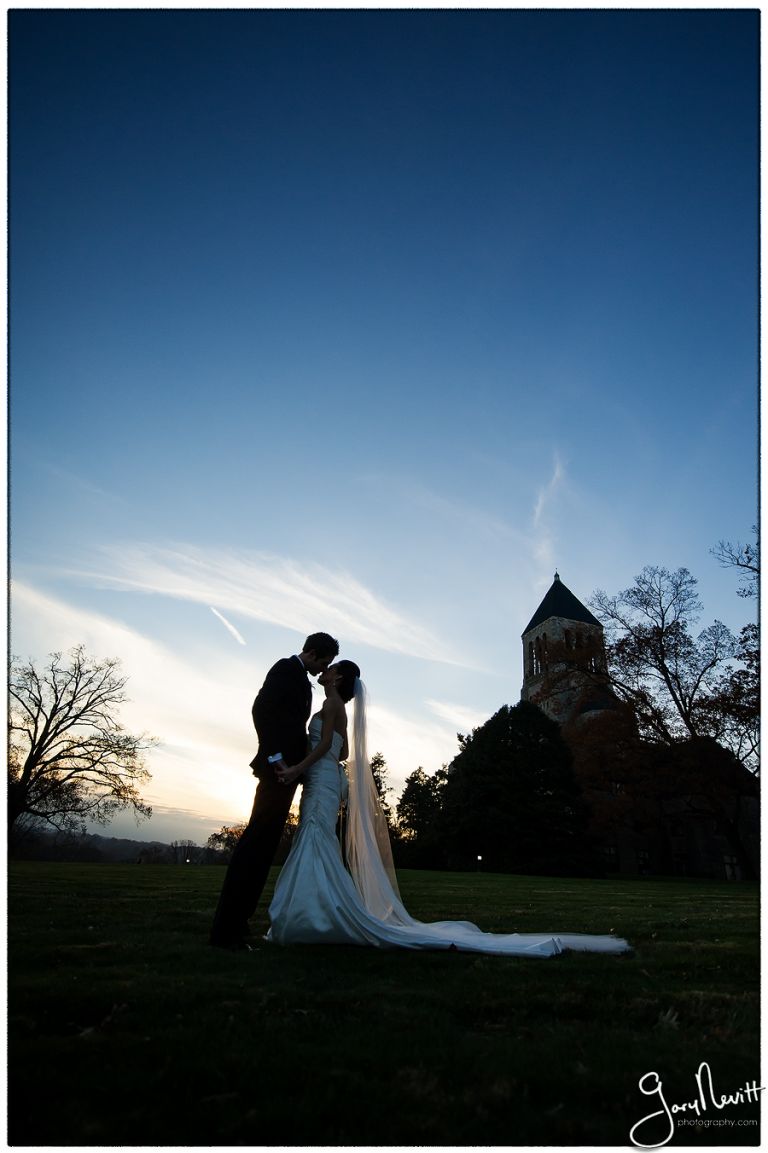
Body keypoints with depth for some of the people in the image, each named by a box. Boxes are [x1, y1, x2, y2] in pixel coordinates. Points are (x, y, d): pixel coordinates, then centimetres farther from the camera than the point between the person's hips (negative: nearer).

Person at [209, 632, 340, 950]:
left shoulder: (301, 680, 21)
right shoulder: (286, 668, -6)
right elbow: (261, 709, -17)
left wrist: (297, 763, 13)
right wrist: (275, 756, -20)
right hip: (278, 768, -9)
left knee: (265, 840, 9)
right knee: (258, 838, -9)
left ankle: (233, 923, 15)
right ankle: (227, 929, -4)